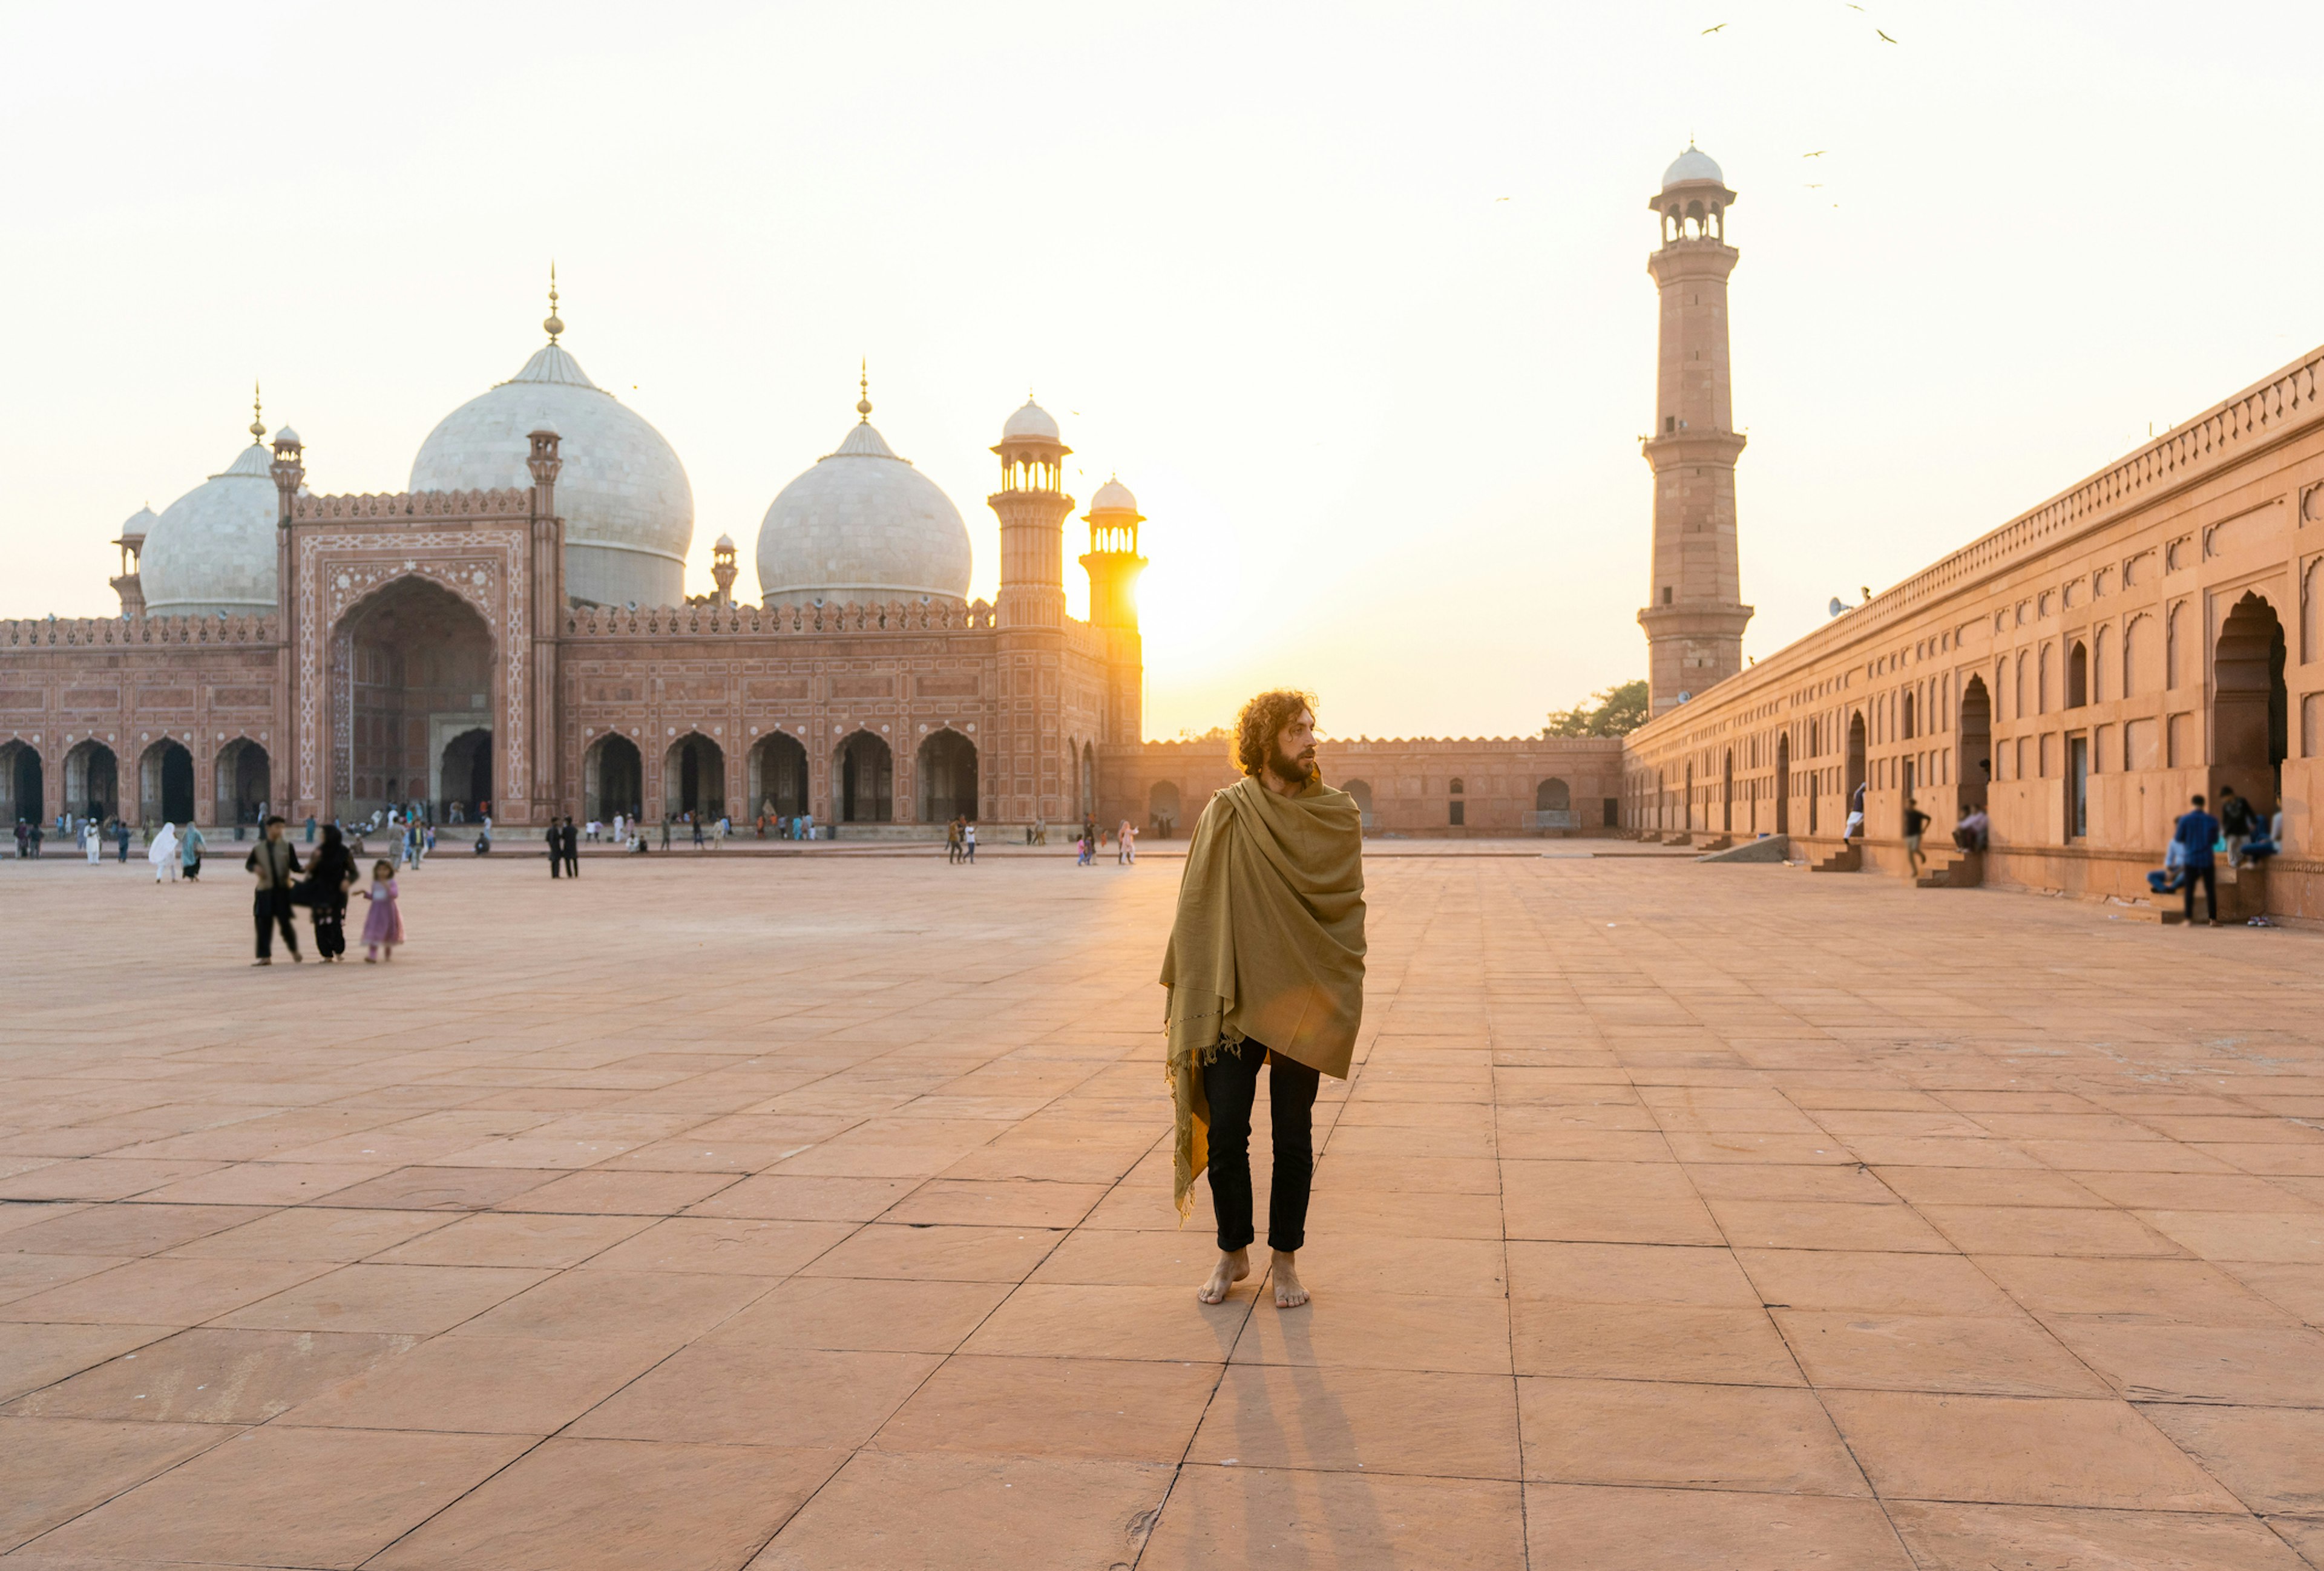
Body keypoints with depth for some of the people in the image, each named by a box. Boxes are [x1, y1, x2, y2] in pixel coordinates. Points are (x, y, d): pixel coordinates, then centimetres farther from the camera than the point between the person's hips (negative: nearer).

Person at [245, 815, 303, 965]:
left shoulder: (287, 847, 3)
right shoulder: (258, 849, 7)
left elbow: (295, 867, 1)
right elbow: (248, 863, 18)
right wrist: (255, 868, -5)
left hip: (283, 890, -2)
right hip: (265, 891, 2)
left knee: (285, 922, -1)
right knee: (264, 923, 0)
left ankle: (295, 951, 22)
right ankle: (265, 956, 8)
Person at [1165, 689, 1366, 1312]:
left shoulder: (1339, 816, 2)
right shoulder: (1226, 813, -1)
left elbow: (1347, 908, 3)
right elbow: (1196, 908, 2)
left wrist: (1342, 997, -4)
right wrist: (1183, 990, 0)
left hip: (1302, 1004, 1)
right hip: (1234, 1000, 0)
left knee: (1293, 1138, 7)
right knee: (1225, 1132, 1)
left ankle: (1286, 1258, 22)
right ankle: (1233, 1252, 21)